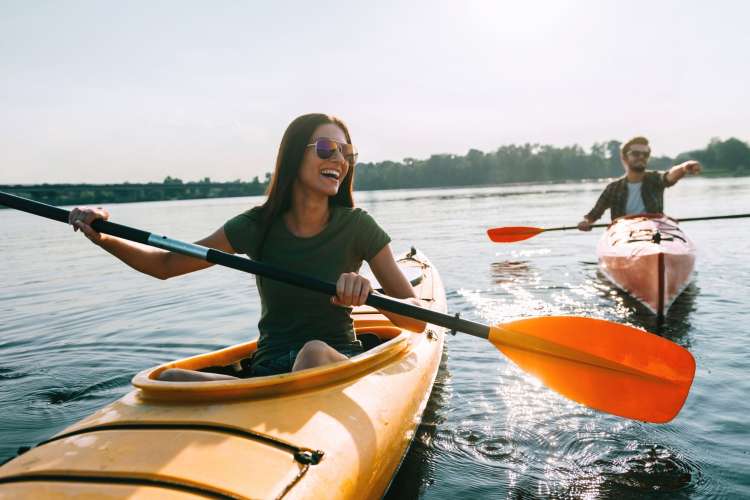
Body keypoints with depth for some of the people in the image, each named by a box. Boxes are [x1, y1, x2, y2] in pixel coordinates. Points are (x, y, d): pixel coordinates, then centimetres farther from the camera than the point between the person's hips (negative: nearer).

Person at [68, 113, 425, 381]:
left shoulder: (357, 227, -5)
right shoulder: (258, 225, 0)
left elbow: (418, 320, -8)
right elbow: (166, 265, 8)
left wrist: (370, 295, -29)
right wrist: (104, 238, -9)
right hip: (268, 370, 2)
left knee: (314, 351, -37)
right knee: (170, 379, -24)